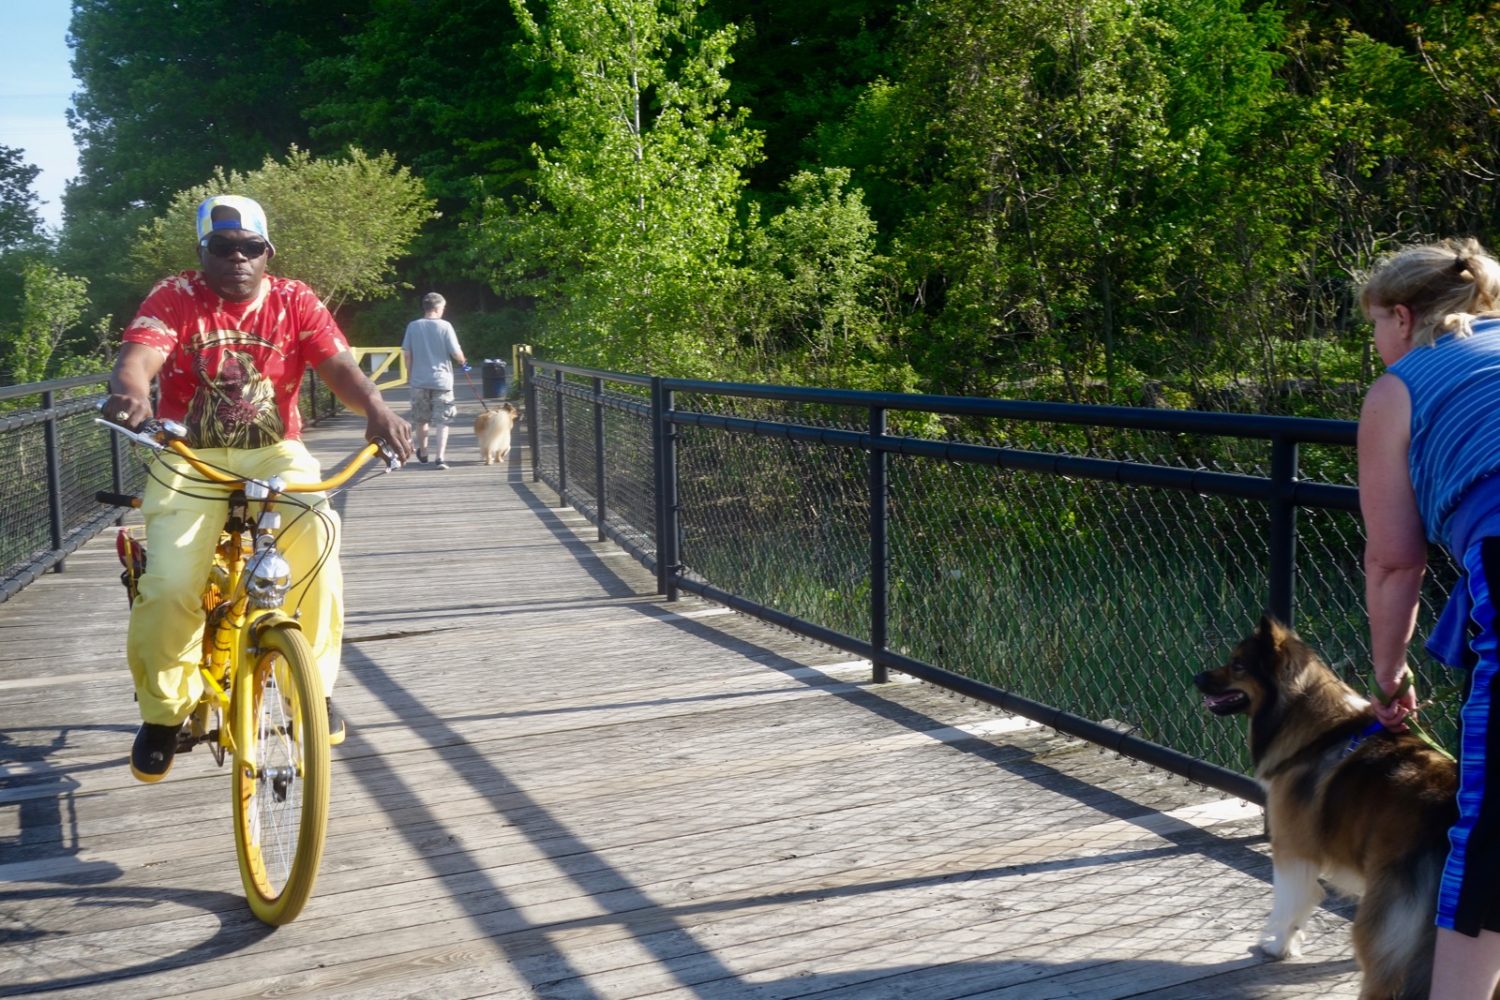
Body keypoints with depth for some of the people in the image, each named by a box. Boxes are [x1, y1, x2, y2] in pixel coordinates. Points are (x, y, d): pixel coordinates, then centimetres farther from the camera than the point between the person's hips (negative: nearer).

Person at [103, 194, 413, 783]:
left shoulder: (295, 302, 1)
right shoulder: (174, 299, -4)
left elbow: (338, 366, -12)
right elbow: (137, 358, -21)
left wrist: (377, 411, -34)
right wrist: (131, 395, -46)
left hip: (274, 454, 1)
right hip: (191, 460, -1)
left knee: (315, 539, -29)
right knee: (169, 589, -19)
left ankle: (315, 685, -10)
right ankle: (164, 709, 8)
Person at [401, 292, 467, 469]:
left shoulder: (413, 326, -1)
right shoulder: (445, 326, -9)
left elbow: (406, 353, 1)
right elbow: (456, 353, -9)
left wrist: (409, 374, 14)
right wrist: (463, 362, 12)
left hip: (419, 381, 3)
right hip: (442, 380, -3)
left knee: (421, 420, 17)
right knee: (441, 421, 1)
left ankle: (422, 453, 32)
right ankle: (440, 457, -9)